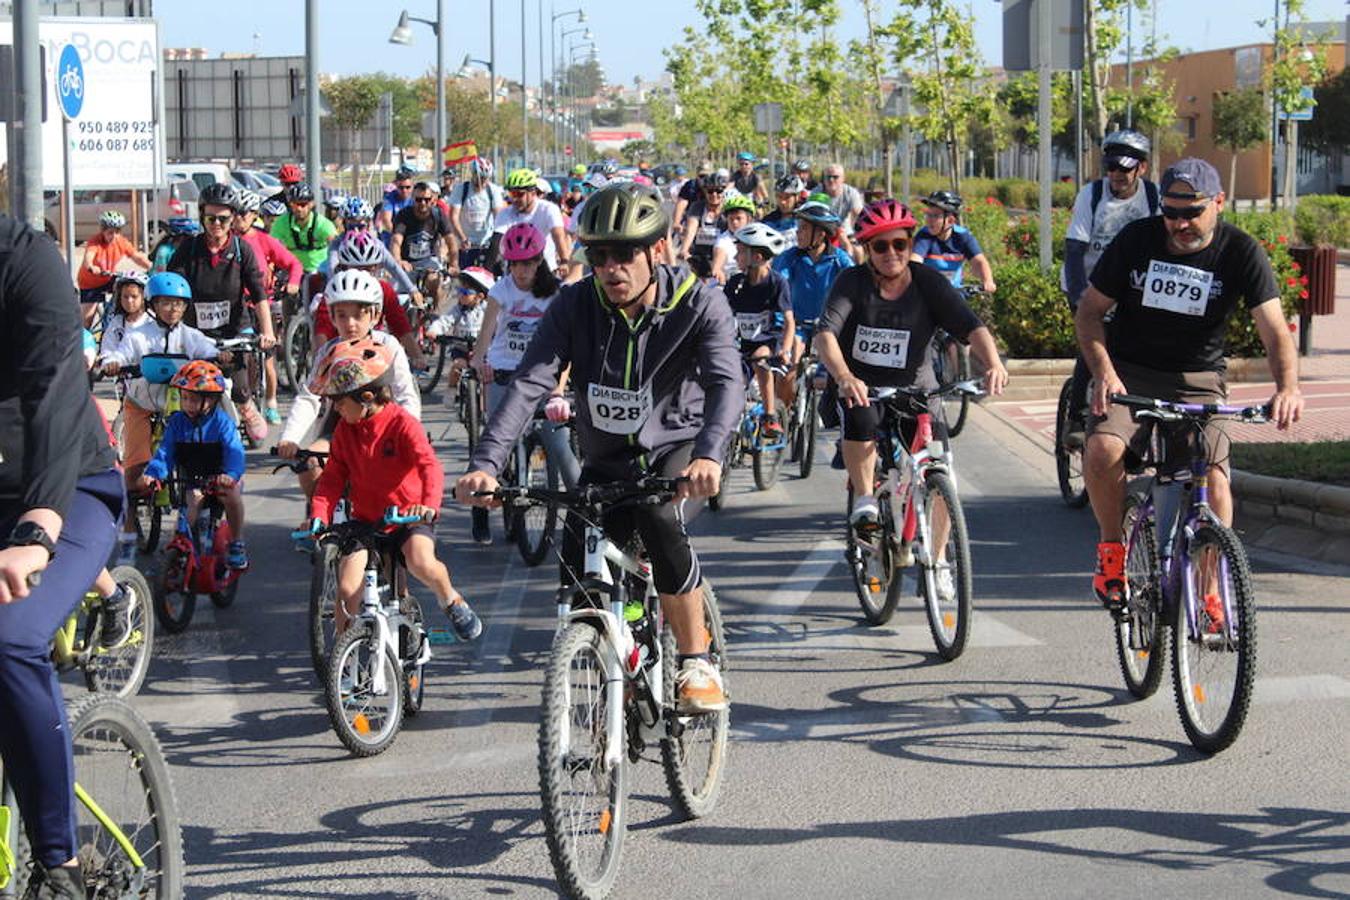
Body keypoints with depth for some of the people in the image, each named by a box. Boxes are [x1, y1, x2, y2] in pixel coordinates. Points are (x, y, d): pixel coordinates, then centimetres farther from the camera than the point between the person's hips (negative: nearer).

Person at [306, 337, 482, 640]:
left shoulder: (402, 424, -16)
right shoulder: (344, 430, -1)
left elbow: (430, 466, -26)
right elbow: (333, 477, 1)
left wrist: (429, 505, -44)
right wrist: (319, 515, -16)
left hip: (407, 514, -4)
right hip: (364, 518, 4)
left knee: (421, 562, -31)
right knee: (347, 590, -10)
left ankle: (451, 601, 1)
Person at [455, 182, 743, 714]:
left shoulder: (699, 304, -20)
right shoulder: (576, 306, -15)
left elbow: (727, 382, -33)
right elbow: (529, 384, -24)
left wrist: (708, 455, -54)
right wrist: (485, 464, -39)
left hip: (677, 446, -3)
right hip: (606, 460, 3)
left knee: (659, 521, -33)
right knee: (579, 581, -9)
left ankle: (697, 664, -18)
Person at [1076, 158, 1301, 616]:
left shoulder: (1240, 251, -9)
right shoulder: (1136, 239, -7)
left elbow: (1274, 330, -15)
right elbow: (1089, 311, -1)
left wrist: (1287, 387, -35)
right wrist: (1104, 372, -18)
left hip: (1196, 380, 0)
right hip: (1129, 373, 0)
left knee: (1213, 475, -20)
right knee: (1103, 449, -28)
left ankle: (1210, 591, -6)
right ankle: (1112, 547, -4)